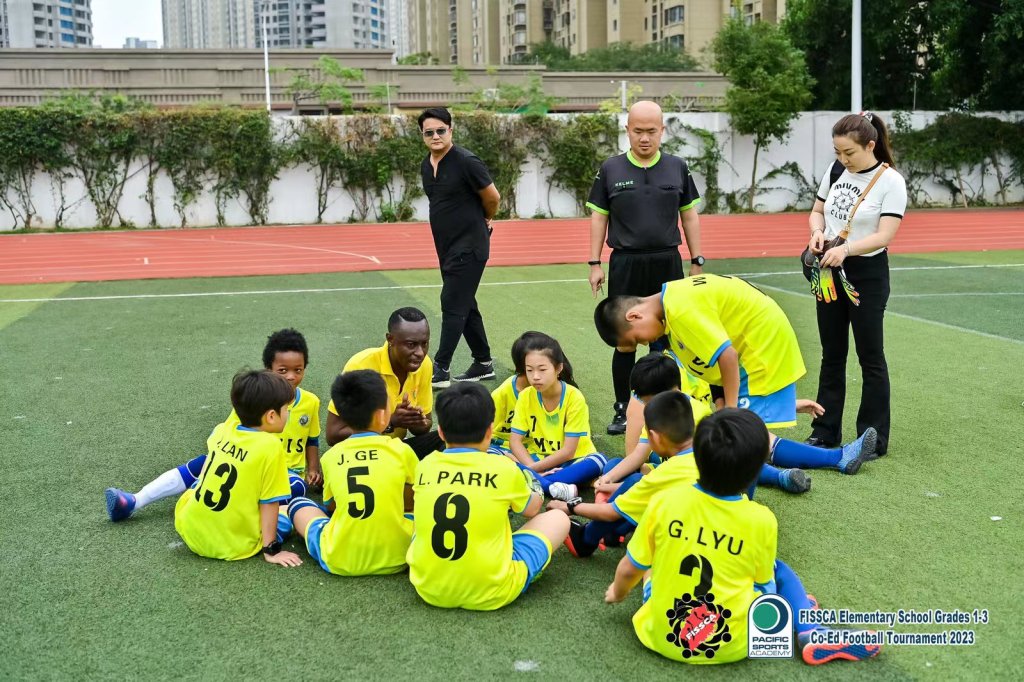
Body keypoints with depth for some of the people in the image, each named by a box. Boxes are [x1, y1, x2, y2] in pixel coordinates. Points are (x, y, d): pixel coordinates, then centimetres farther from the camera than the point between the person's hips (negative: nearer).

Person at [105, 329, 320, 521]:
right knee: (204, 464, -23)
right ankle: (133, 502, -23)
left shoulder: (311, 402, -3)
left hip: (288, 473, -1)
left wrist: (313, 469, -2)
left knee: (296, 487, -38)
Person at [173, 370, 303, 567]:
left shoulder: (223, 429, -2)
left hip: (190, 530, 5)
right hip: (232, 546, -5)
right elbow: (269, 503, -14)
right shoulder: (270, 446, -19)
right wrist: (270, 549, -7)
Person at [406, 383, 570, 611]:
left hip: (428, 589, 3)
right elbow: (532, 509, 14)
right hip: (490, 593, -2)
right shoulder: (503, 468, -10)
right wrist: (537, 497, 39)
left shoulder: (425, 466, -1)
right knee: (558, 518, 13)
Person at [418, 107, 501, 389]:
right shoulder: (426, 166, 9)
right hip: (447, 246, 8)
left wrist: (483, 221, 9)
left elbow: (492, 198, -8)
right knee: (464, 305, 13)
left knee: (453, 304, -10)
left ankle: (441, 369, -7)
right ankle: (483, 363, 23)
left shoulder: (466, 162, -15)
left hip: (469, 246, -8)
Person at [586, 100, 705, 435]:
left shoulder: (677, 168, 6)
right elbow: (598, 217, 6)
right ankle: (622, 410, 14)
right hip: (625, 264, -1)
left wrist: (697, 262, 7)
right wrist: (595, 263, 1)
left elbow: (690, 217, 10)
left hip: (668, 263, 1)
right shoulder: (610, 169, 3)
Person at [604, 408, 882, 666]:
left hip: (662, 637, 2)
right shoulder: (762, 520, -16)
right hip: (734, 645, -2)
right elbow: (762, 583, 1)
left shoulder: (664, 502, -16)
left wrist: (617, 592, 20)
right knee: (778, 571, 21)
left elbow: (629, 570, -3)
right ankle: (812, 636, 8)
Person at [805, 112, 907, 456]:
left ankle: (874, 439, 12)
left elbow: (884, 235, -19)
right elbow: (817, 211, 14)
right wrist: (818, 232, -9)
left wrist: (846, 249, -34)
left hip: (867, 274, -5)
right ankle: (826, 431, 22)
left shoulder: (891, 181, -13)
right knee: (832, 355, 13)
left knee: (870, 357, 2)